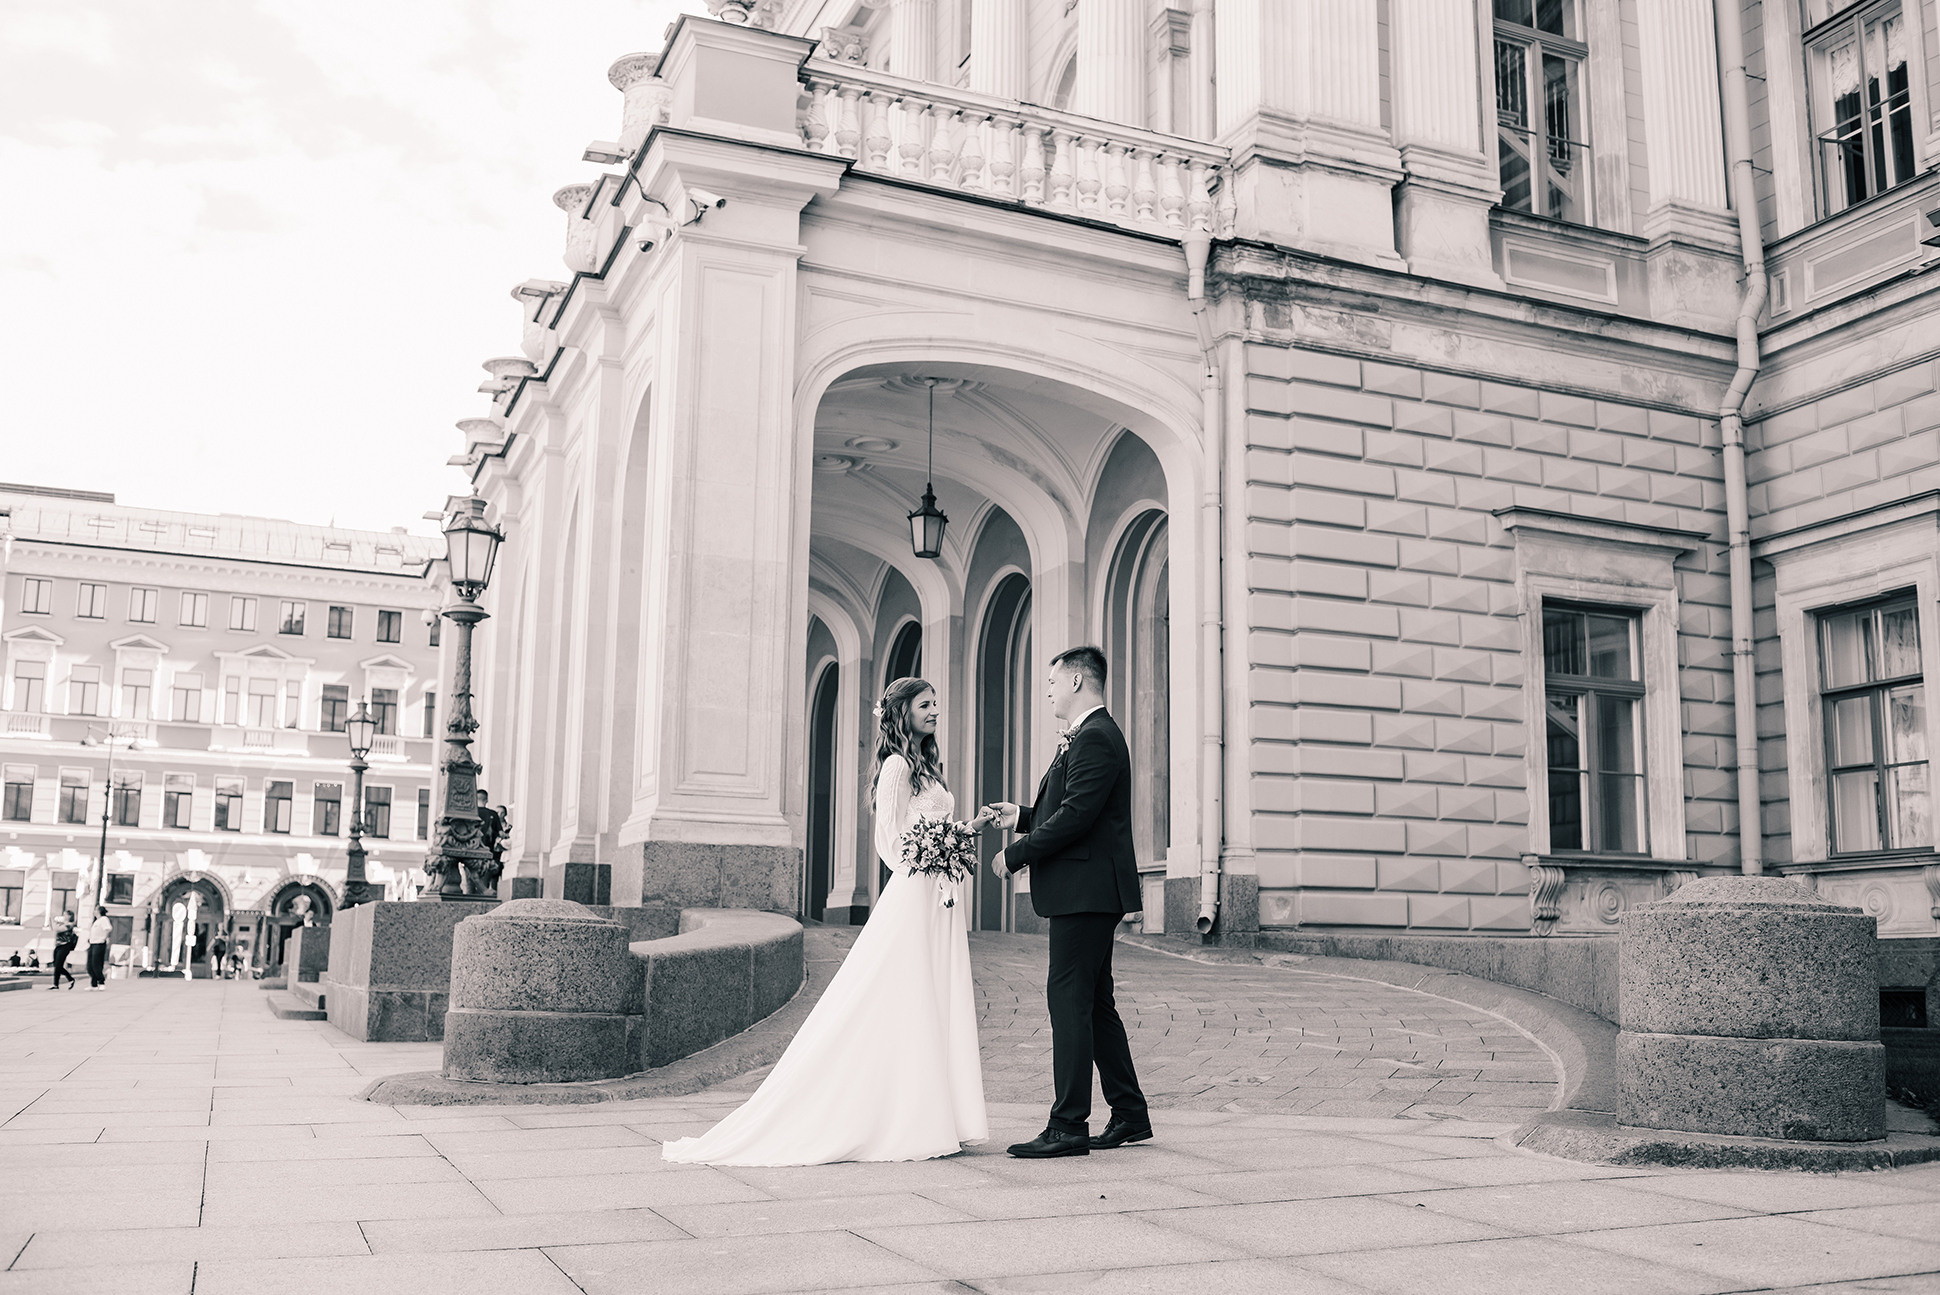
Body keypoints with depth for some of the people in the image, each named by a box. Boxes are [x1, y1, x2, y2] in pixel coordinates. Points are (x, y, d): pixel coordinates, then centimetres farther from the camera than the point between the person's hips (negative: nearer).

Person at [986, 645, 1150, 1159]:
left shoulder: (1095, 738, -16)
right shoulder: (1092, 735, 18)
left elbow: (1075, 817, -23)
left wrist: (1015, 855, -15)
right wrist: (1023, 816, 15)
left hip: (1085, 891, -11)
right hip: (1090, 894, 11)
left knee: (1069, 998, -8)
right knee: (1095, 1003, 15)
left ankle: (1068, 1125, -5)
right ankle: (1130, 1115, 23)